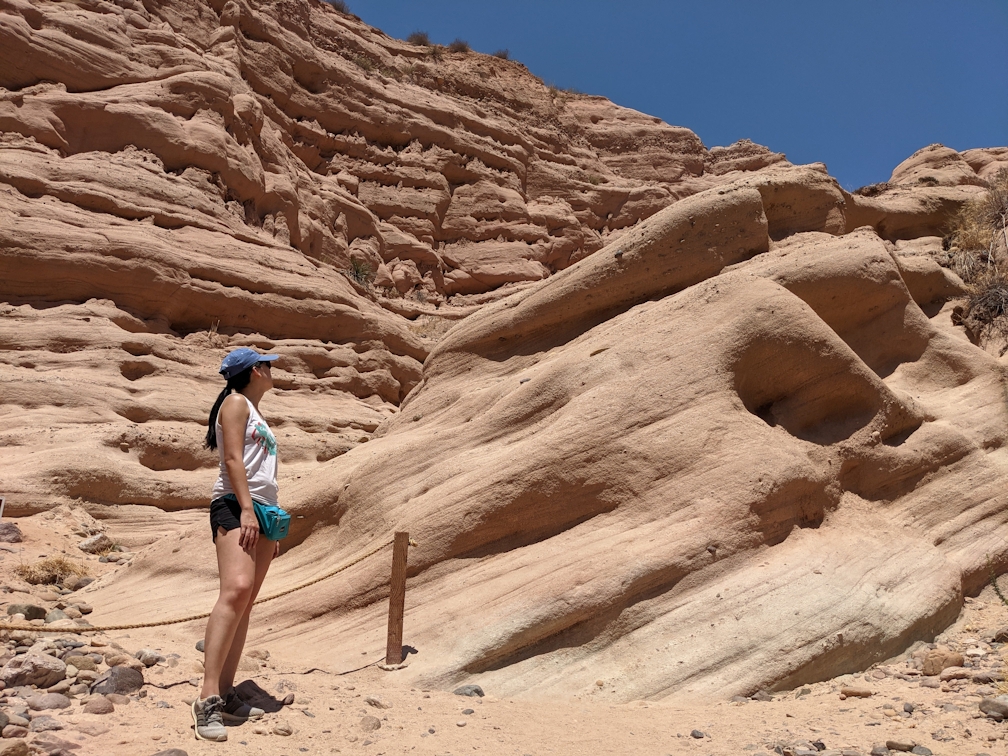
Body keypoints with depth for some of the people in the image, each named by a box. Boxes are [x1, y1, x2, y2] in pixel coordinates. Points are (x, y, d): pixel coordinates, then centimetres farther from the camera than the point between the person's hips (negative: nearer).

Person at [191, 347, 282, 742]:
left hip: (260, 512, 10)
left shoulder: (255, 414, 27)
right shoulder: (236, 402, 0)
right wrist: (246, 509, -21)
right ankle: (208, 698, -30)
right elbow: (232, 458, -12)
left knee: (246, 605, 5)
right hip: (235, 506, -10)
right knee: (236, 590, -26)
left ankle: (226, 694, 7)